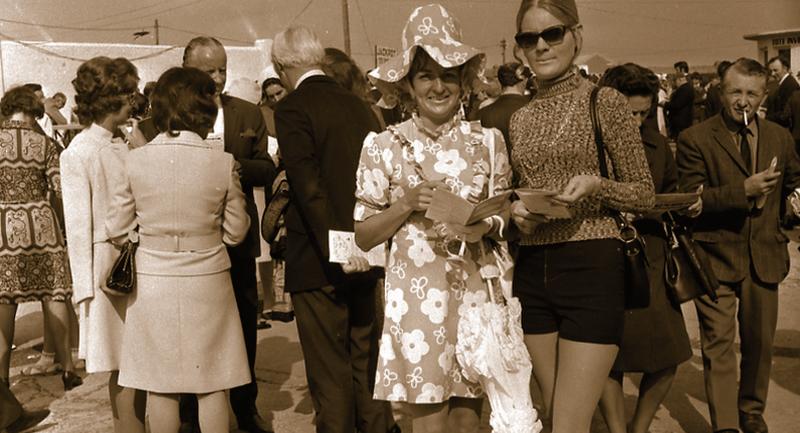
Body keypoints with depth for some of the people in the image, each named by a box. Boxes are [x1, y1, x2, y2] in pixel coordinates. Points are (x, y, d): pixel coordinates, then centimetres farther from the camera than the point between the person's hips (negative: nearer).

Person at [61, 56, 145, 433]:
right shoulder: (78, 153, -9)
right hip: (108, 266, -5)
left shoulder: (123, 147, 7)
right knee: (124, 366, 2)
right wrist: (85, 289, -10)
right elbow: (78, 227, -9)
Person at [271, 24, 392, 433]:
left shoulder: (291, 109, -10)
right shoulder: (358, 104, 9)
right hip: (364, 257, 7)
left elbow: (309, 184, -20)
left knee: (329, 373, 3)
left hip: (320, 260, -6)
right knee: (366, 363, 17)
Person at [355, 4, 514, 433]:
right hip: (416, 297, -1)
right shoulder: (384, 146, -2)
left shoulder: (488, 140, 3)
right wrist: (406, 205, -14)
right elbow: (363, 236, 1)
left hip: (474, 293, 2)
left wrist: (485, 227, -12)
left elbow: (504, 218, 9)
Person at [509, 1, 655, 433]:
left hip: (591, 267, -5)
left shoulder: (605, 102, -3)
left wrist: (595, 184, -19)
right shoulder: (519, 118, 11)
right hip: (532, 271, 5)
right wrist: (516, 210, -3)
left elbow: (644, 193, 0)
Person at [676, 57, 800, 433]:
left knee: (760, 342, 16)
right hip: (716, 257, -4)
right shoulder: (695, 139, -7)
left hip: (765, 256, 5)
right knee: (718, 342, -5)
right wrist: (743, 190, -23)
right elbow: (689, 198, -14)